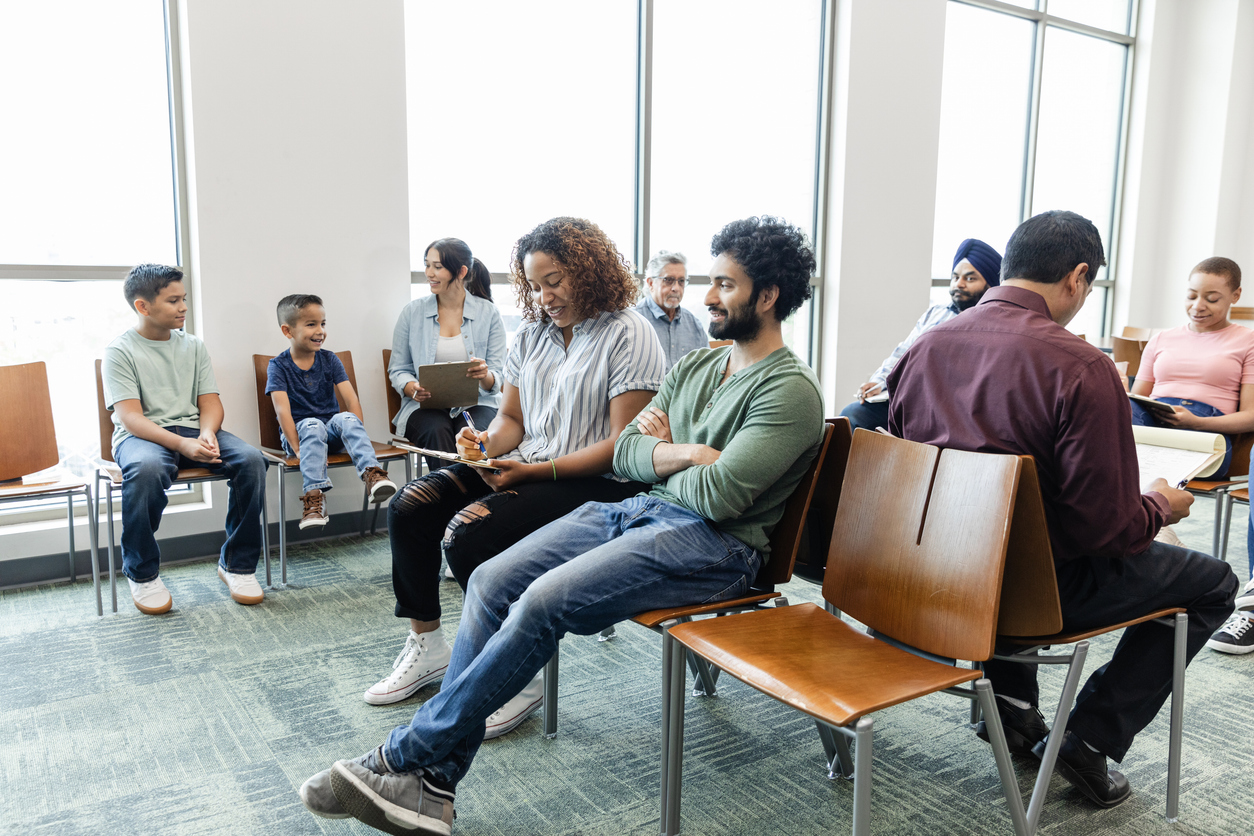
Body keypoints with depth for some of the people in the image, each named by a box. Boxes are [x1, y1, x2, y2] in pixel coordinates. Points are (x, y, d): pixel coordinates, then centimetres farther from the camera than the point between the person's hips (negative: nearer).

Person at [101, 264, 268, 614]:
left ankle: (237, 563, -10)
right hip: (141, 435, -4)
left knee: (251, 459, -25)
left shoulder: (193, 346, 14)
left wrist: (207, 434, -15)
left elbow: (210, 401, 9)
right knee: (146, 469, -40)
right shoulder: (120, 351, -1)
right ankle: (142, 574, -16)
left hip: (193, 429, 4)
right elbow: (130, 417, -11)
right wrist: (182, 444, -28)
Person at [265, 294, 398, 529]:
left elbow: (351, 398, -4)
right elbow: (282, 410, -15)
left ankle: (372, 474, -48)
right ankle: (314, 495, -45)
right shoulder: (278, 366, -2)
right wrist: (297, 449, -26)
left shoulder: (329, 359, 6)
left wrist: (356, 434, -19)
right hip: (299, 431, -2)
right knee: (313, 425, -35)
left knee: (345, 418, -30)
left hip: (331, 431, 2)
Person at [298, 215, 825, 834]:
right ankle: (432, 784, -8)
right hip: (638, 511, 8)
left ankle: (407, 755, -9)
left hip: (712, 544, -8)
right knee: (490, 581, -10)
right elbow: (624, 453, 12)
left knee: (545, 601, -26)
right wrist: (686, 453, -7)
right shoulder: (696, 365, 18)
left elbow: (718, 496, -20)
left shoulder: (789, 391, -9)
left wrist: (658, 452, 0)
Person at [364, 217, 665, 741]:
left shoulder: (628, 335, -10)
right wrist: (485, 443, -7)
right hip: (524, 465, 8)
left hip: (597, 483, -8)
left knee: (468, 534, -27)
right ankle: (426, 646, 9)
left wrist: (534, 471, -21)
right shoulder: (533, 332, 14)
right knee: (409, 507, -7)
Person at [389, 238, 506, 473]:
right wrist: (412, 388, -14)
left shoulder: (488, 313, 4)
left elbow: (497, 378, 2)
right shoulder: (412, 312, 8)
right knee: (436, 430, -33)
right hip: (426, 405, 1)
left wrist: (485, 376, -24)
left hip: (476, 403, -1)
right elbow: (397, 369, 9)